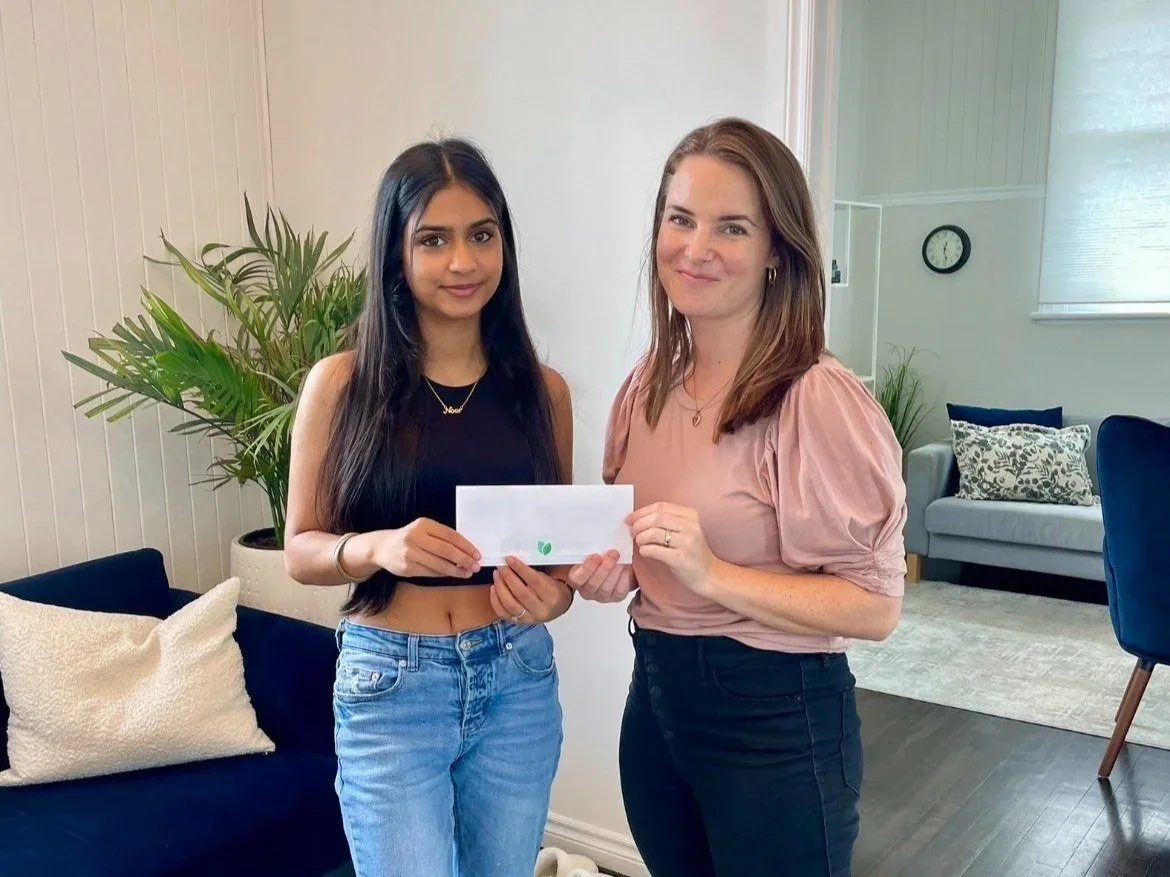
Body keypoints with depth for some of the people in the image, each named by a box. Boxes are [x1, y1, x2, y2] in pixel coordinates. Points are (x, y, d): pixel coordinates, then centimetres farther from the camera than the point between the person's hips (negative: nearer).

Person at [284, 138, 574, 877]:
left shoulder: (541, 390, -1)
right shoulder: (342, 384, -7)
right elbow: (301, 550, -2)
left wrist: (552, 593, -14)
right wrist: (377, 546, -23)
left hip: (518, 682, 3)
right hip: (390, 685, -2)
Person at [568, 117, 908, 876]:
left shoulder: (820, 399, -20)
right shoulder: (648, 386, 2)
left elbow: (876, 605, -19)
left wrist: (713, 573, -27)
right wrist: (614, 574, -5)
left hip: (776, 719, -6)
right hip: (655, 695, 7)